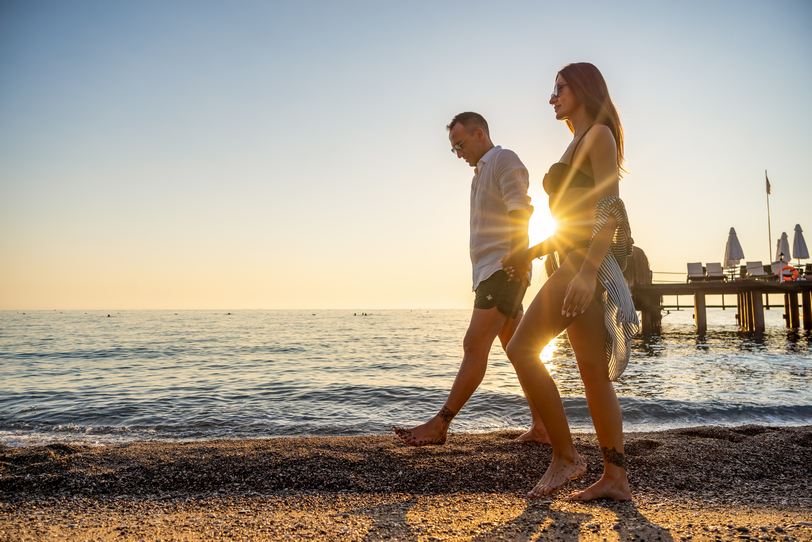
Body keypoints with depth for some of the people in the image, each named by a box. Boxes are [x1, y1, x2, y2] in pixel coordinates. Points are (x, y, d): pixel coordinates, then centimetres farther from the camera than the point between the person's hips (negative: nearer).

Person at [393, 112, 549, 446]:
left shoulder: (504, 159, -1)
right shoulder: (482, 172, 27)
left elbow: (520, 210, -16)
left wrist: (518, 257, -26)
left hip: (504, 270, -10)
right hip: (490, 273, 10)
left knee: (474, 346, -12)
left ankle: (440, 425, -10)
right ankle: (541, 428, 11)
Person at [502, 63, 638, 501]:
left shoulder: (598, 135, -1)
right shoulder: (578, 143, 25)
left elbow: (608, 210, -14)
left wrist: (586, 272, -24)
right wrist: (531, 254, 19)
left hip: (589, 261, -10)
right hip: (575, 262, 10)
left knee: (522, 349, -11)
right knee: (594, 373, 6)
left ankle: (565, 456, -3)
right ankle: (615, 479, 11)